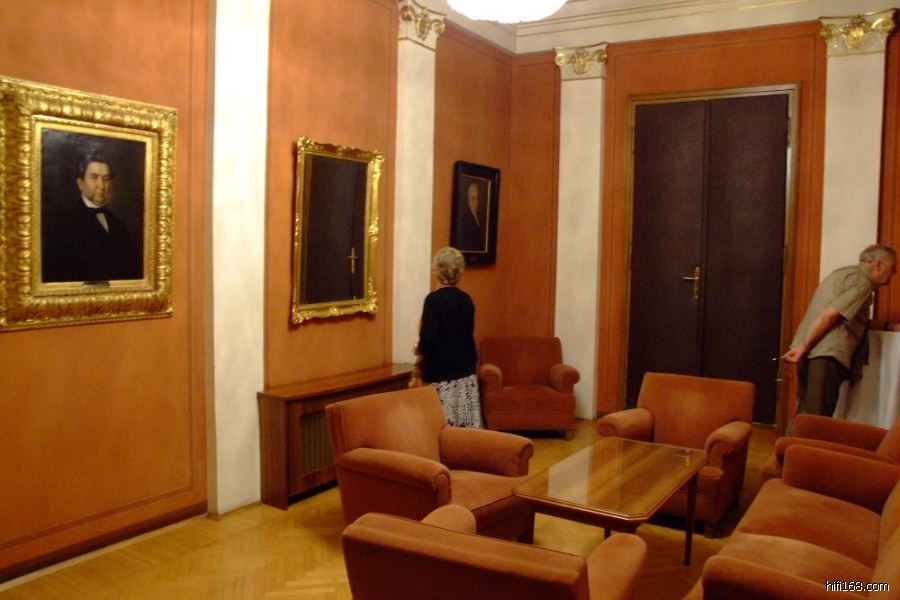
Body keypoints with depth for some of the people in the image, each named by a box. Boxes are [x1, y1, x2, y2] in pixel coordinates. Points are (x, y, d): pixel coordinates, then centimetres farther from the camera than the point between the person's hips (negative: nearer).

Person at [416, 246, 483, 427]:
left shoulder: (434, 299, -13)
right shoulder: (466, 299, 5)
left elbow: (429, 339, -17)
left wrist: (421, 351, 3)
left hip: (441, 373, -6)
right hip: (466, 372, 6)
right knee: (468, 425, 7)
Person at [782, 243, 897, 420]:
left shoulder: (844, 273, 23)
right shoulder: (862, 282, -7)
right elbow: (829, 315, -17)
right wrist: (804, 347, -16)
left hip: (810, 350, 9)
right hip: (828, 352, -9)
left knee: (806, 411, 13)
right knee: (818, 416, -8)